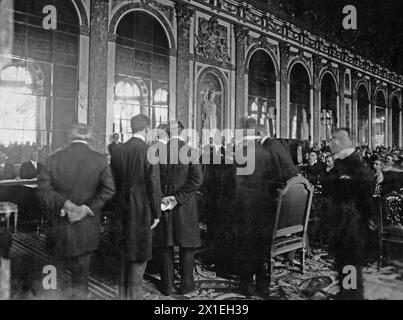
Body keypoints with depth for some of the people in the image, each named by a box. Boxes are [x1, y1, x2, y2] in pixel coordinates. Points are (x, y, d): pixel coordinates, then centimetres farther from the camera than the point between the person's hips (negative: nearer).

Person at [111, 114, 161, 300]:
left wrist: (120, 207, 15)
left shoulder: (118, 151, 3)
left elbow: (114, 183, 7)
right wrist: (156, 213, -7)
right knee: (140, 252, 7)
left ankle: (124, 293, 33)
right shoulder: (148, 151, -15)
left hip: (124, 208, 6)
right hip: (142, 209, -6)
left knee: (126, 251, 19)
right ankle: (135, 294, 15)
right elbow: (154, 184, -15)